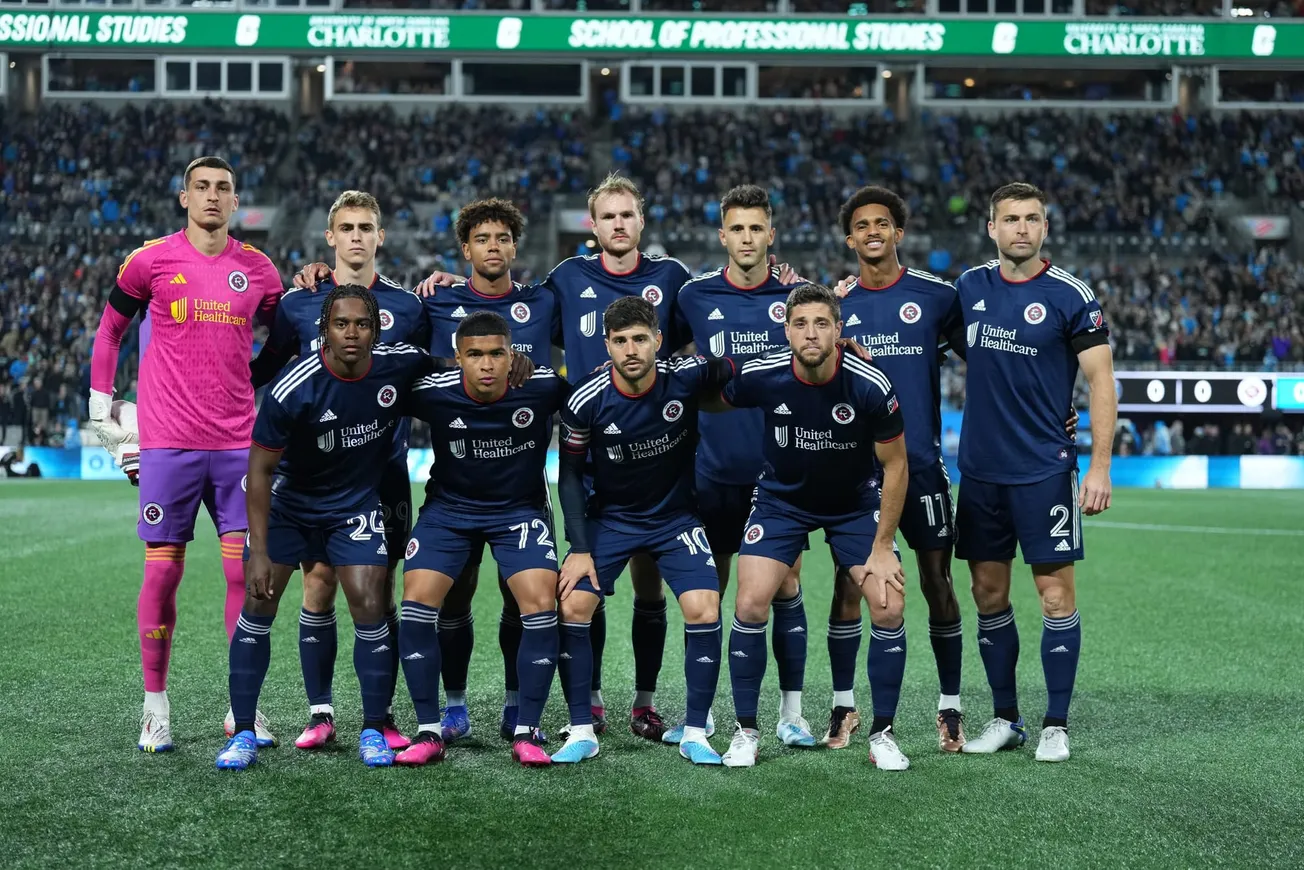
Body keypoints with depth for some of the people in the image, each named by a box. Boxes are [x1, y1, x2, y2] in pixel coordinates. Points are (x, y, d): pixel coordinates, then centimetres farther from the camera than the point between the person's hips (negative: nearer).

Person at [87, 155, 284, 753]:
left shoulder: (257, 269, 7)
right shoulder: (150, 260, 1)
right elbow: (109, 330, 13)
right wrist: (101, 409, 9)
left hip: (238, 441, 2)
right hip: (167, 441, -2)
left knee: (245, 569, -1)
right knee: (163, 571, 0)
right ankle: (155, 707, 11)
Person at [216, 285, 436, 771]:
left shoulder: (400, 365, -17)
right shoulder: (292, 390, -27)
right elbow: (261, 469, -18)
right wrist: (258, 551, -19)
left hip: (357, 503, 2)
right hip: (289, 501, -2)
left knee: (369, 608, -8)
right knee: (257, 608, -6)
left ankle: (374, 731, 7)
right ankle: (243, 733, 5)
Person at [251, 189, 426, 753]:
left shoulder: (406, 308, 6)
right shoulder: (299, 304, 5)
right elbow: (260, 372, 12)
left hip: (384, 473, 0)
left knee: (378, 591, 1)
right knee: (319, 584, -1)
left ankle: (381, 718, 9)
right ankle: (320, 714, 8)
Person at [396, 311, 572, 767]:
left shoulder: (543, 386, -22)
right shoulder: (432, 393, -21)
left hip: (520, 507, -1)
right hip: (449, 505, 1)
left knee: (540, 603, -18)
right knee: (417, 601, -14)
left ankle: (526, 733, -4)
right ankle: (429, 732, -2)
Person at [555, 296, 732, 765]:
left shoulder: (687, 377, -20)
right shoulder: (586, 401, -19)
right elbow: (569, 473, -7)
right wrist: (579, 548, -10)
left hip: (676, 515, 0)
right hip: (611, 517, 0)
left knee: (704, 611, -16)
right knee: (572, 606, -13)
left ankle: (694, 734, -1)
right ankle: (581, 734, -1)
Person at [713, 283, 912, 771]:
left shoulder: (870, 387, -26)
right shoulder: (761, 377, -23)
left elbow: (895, 465, -14)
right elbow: (713, 401, 2)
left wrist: (882, 548, -13)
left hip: (856, 502, 0)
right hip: (781, 499, 1)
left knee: (889, 608, -13)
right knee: (750, 605, -14)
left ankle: (882, 734, 5)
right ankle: (746, 731, 3)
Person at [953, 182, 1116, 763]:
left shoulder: (1070, 296, -7)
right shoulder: (969, 287, 6)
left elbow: (1101, 380, -6)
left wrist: (1099, 466, -13)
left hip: (1044, 470, -4)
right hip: (980, 470, 4)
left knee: (1056, 596, -2)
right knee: (988, 595, 8)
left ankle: (1056, 725, 7)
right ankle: (1005, 719, 20)